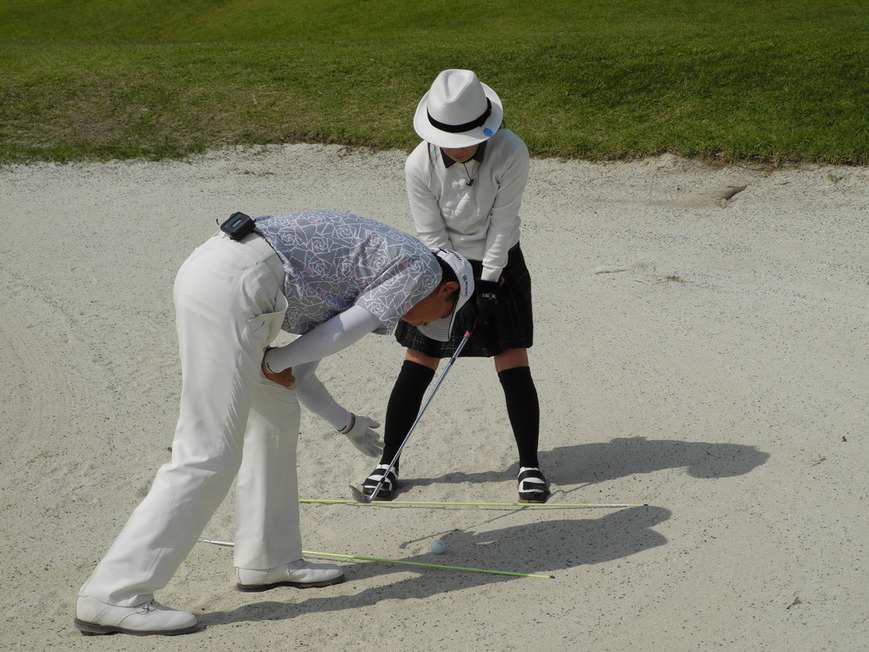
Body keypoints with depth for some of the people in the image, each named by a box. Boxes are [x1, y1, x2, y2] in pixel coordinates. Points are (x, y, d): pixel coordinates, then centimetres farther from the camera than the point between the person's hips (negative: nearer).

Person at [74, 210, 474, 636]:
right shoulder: (419, 265, 9)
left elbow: (297, 374, 29)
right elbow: (344, 331, -2)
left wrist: (346, 423, 40)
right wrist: (274, 364, 9)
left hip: (208, 269, 10)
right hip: (230, 286, -10)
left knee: (276, 417, 21)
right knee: (209, 455, -8)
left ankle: (268, 561, 30)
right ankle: (113, 595, -5)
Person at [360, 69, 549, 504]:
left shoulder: (510, 152, -24)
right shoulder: (420, 166, -21)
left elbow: (502, 222, -18)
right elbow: (432, 236, -15)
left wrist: (488, 284, -17)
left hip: (499, 265, 0)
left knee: (514, 366, -5)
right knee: (417, 366, -1)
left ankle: (530, 466, 11)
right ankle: (387, 463, 14)